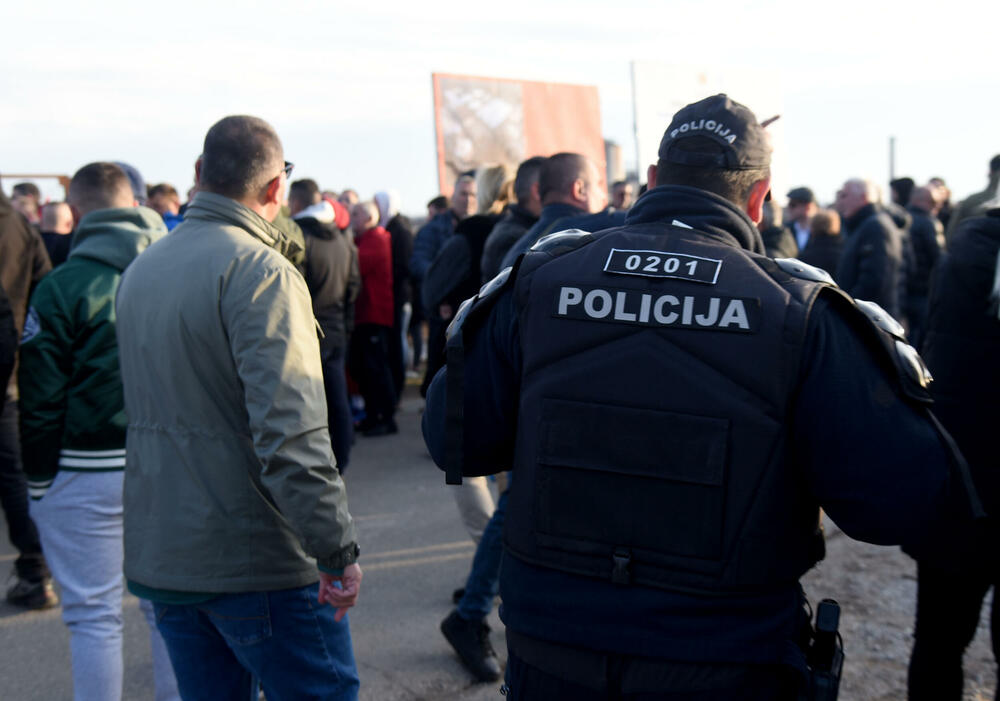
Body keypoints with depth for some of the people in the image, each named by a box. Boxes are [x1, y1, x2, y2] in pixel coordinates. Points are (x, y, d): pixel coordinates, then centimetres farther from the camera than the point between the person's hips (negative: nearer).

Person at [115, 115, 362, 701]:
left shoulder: (141, 271, 10)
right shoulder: (261, 272, -17)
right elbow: (290, 430, -25)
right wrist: (337, 549, -21)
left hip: (159, 557, 8)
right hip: (255, 563, -8)